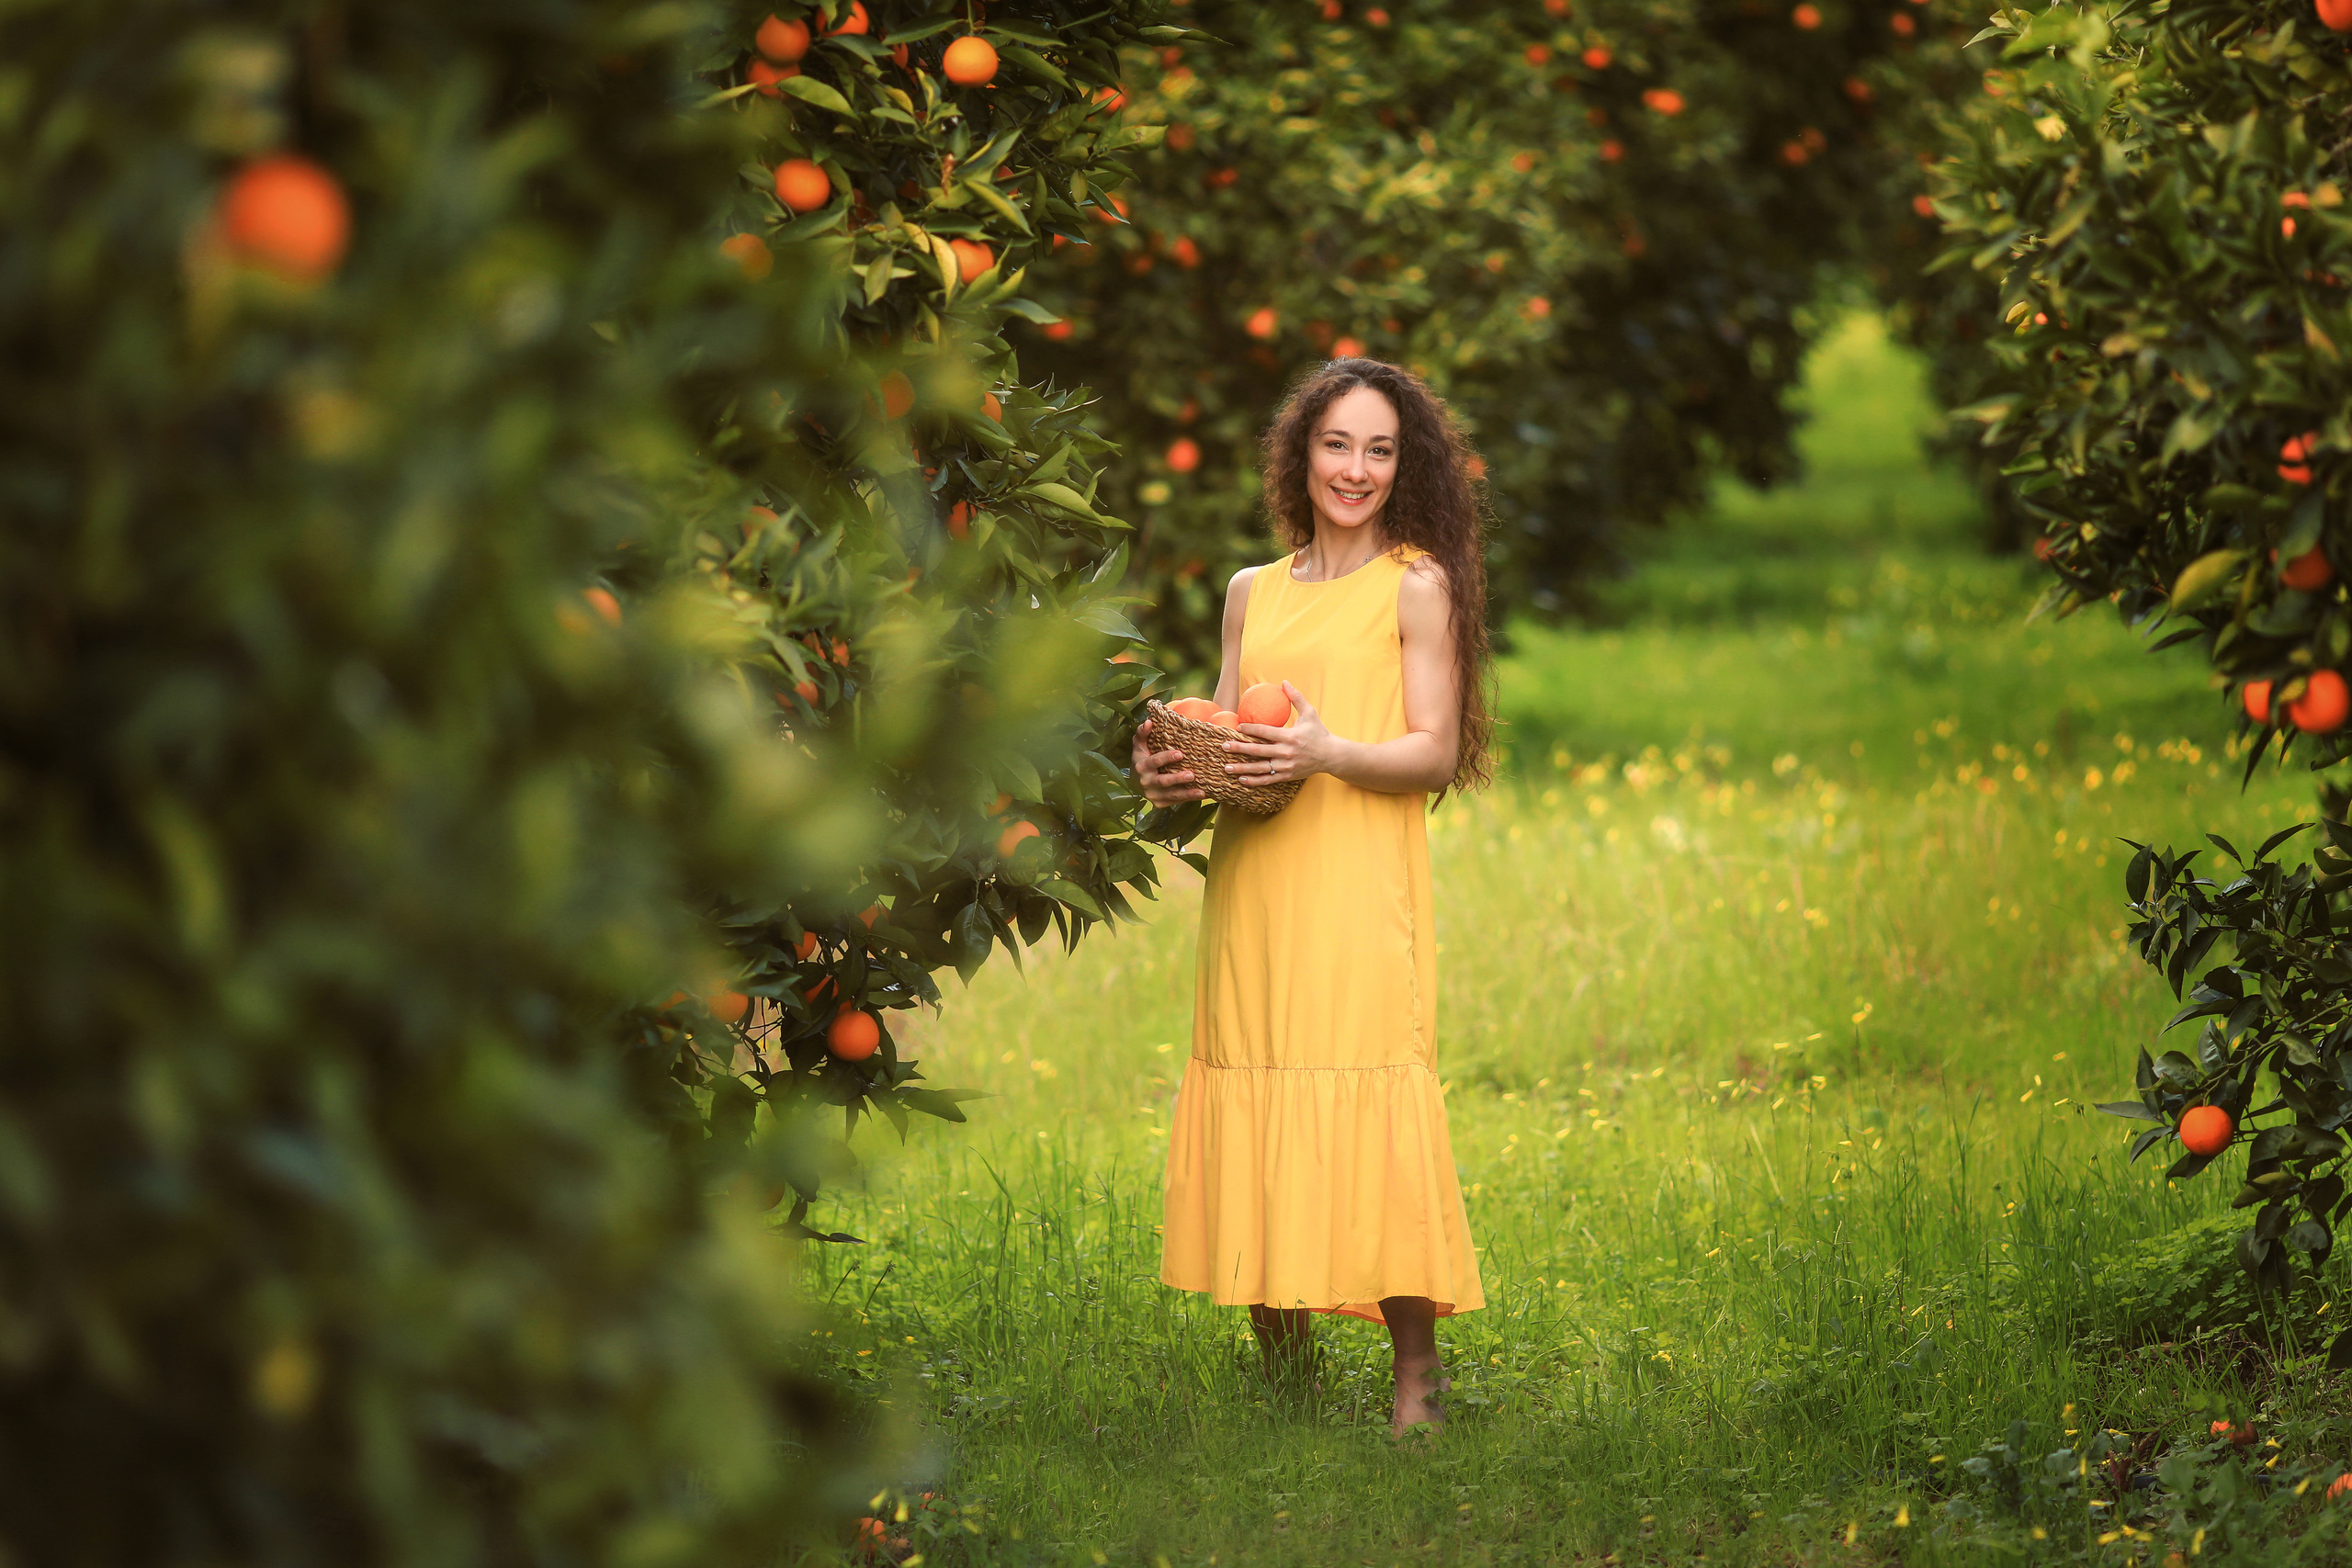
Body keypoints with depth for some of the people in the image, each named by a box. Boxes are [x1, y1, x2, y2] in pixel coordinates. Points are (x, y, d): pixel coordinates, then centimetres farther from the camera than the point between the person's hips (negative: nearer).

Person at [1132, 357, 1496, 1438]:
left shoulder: (1417, 586, 3)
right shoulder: (1252, 593, 18)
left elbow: (1436, 751, -2)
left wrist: (1326, 752, -19)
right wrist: (1171, 767, -2)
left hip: (1360, 886, -5)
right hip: (1251, 884, 5)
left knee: (1368, 1117, -13)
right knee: (1251, 1103, 2)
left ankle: (1415, 1377, -10)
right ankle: (1281, 1364, 10)